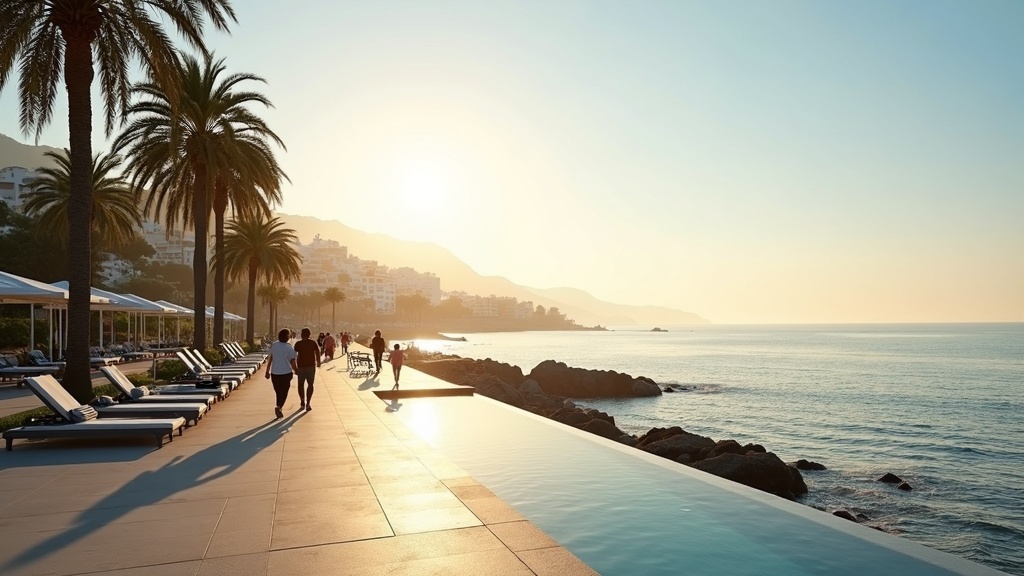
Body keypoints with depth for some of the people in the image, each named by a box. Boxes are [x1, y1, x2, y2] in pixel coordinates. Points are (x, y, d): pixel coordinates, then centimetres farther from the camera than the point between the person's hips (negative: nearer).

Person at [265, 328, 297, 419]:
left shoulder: (273, 346, -2)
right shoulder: (290, 348, -12)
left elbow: (270, 359, 3)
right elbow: (293, 364, -10)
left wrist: (267, 371, 12)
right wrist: (296, 370, 9)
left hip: (274, 373, 3)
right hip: (286, 373, -3)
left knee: (278, 392, 17)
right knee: (284, 392, 6)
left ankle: (279, 409, 24)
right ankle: (279, 407, -15)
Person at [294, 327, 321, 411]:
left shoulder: (298, 344, -1)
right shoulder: (313, 343, -2)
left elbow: (294, 356, 0)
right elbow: (317, 353, -3)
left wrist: (295, 368, 8)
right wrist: (318, 362, 13)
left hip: (301, 366, 0)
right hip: (311, 366, 0)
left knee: (301, 384, 17)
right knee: (310, 384, 7)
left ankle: (302, 402, 15)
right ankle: (308, 404, 0)